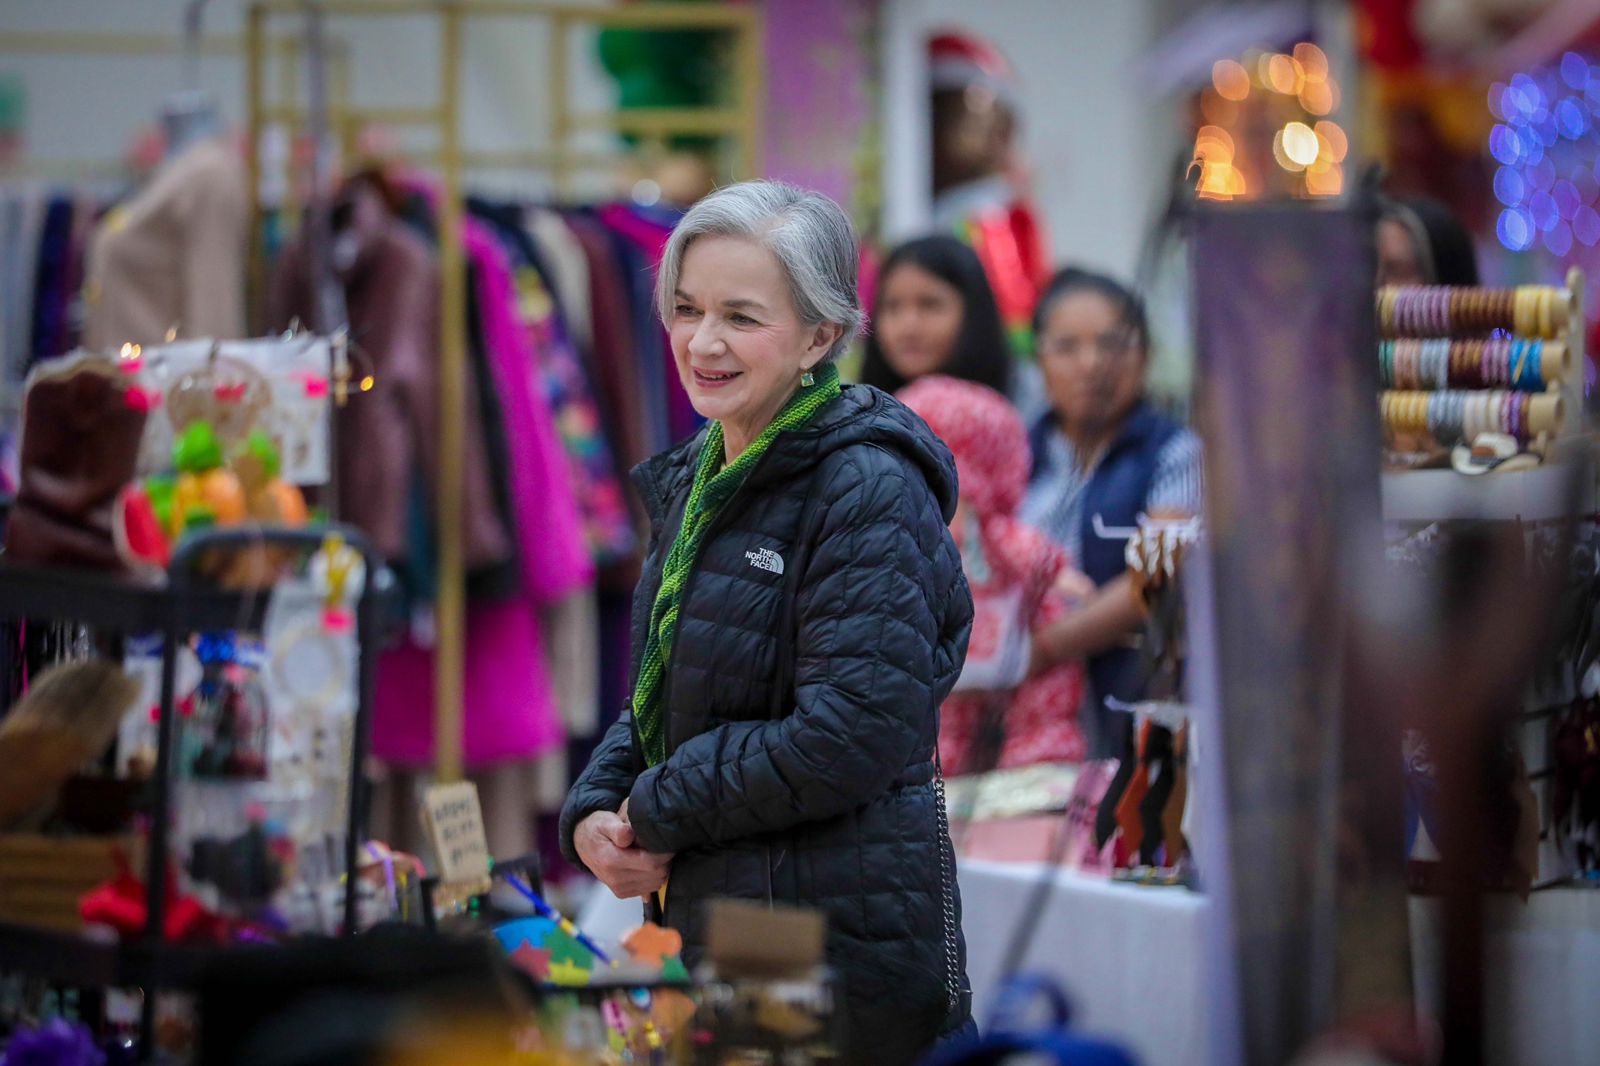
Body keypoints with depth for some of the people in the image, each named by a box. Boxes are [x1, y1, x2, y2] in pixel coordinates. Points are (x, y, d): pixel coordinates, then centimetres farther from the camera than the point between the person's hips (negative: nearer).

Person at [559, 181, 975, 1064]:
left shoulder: (869, 489, -15)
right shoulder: (692, 483, 12)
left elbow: (852, 735, -23)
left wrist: (657, 814, -14)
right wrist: (594, 815, -1)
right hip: (703, 935, 8)